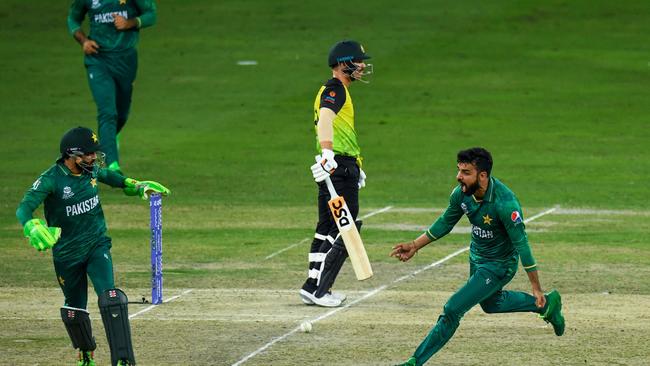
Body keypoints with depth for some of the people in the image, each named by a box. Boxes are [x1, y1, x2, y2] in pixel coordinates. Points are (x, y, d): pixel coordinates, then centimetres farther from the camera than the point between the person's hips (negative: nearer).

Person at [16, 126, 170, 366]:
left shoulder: (92, 170, -4)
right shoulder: (51, 179, -21)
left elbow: (108, 176, 22)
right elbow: (24, 208, -32)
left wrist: (139, 187, 20)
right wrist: (33, 228, -52)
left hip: (97, 246, 2)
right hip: (67, 254, -2)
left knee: (110, 298, -19)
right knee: (74, 309, 12)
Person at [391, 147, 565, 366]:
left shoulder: (504, 202, -35)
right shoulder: (461, 193, -15)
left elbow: (521, 244, -30)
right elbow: (444, 224, 4)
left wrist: (536, 289, -28)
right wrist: (414, 246, -2)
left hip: (499, 266, -8)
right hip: (477, 258, 8)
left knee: (453, 309, -14)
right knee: (489, 303, 32)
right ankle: (547, 304, 50)